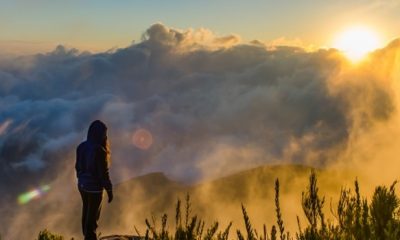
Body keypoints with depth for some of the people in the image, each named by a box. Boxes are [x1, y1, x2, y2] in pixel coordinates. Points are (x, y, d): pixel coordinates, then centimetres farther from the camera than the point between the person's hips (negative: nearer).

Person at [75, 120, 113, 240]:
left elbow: (78, 166, 7)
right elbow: (104, 173, -22)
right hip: (95, 187, -7)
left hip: (82, 184, 8)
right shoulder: (100, 151, -26)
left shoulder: (81, 146, -4)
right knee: (93, 215, 9)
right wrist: (109, 190, -11)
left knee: (86, 211, 25)